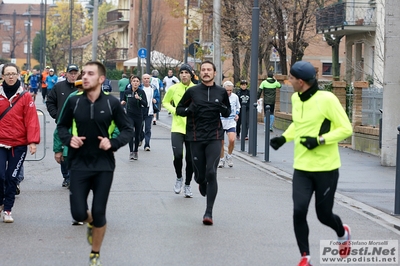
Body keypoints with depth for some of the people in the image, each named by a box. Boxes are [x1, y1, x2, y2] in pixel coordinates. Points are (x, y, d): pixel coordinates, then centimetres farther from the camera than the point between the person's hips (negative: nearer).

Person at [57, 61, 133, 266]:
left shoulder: (112, 103, -7)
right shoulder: (74, 101, -3)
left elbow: (128, 130, 1)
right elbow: (62, 126, 11)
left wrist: (113, 143, -17)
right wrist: (68, 139, -10)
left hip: (104, 166, -1)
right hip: (79, 164, 1)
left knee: (99, 214, 1)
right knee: (79, 213, -4)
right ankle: (91, 223, 35)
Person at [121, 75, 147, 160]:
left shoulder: (141, 92, -5)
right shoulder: (127, 92, 1)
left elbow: (146, 104, -14)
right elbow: (123, 101, 17)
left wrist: (139, 99, -30)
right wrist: (122, 102, -6)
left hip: (139, 116, 0)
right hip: (129, 115, 0)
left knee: (137, 134, 10)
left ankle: (135, 151, 26)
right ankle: (131, 152, -19)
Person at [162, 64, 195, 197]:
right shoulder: (173, 89, -1)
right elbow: (165, 102, 14)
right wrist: (174, 110, -4)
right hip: (177, 127, -1)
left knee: (190, 159, 5)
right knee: (178, 155, -16)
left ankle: (187, 184, 26)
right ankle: (179, 178, 13)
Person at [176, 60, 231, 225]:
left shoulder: (221, 92, 6)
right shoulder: (192, 91, 3)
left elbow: (227, 113, 17)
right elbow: (179, 109, 9)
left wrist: (223, 109, -6)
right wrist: (188, 109, -13)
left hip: (214, 138, -1)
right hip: (196, 138, 1)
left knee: (211, 173, -12)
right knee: (199, 175, 5)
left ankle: (209, 212, -6)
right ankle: (202, 184, 45)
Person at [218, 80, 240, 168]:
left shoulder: (235, 97, 2)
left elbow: (238, 107, 20)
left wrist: (237, 114, 4)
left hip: (231, 122, 1)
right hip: (220, 122, -1)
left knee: (232, 140, -17)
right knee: (220, 142, 3)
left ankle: (229, 156, 8)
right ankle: (222, 159, 22)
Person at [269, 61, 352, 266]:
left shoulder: (327, 99, -16)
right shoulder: (296, 98, 4)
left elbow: (346, 129, -13)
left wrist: (320, 140, -21)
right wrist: (284, 137, 6)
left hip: (326, 168, -4)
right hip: (302, 168, 5)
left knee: (323, 214, 7)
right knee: (299, 211, -11)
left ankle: (342, 233, 42)